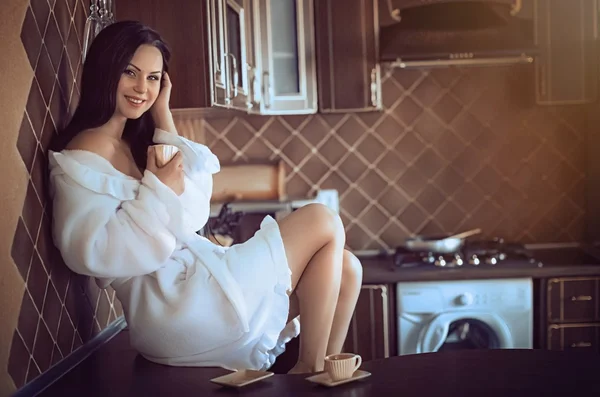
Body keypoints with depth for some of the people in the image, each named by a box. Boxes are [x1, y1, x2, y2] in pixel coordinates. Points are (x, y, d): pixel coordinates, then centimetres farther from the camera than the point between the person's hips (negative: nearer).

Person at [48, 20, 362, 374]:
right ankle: (310, 370, 0)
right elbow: (91, 253, -21)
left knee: (344, 268, 3)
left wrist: (164, 119, 11)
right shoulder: (83, 155, -9)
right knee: (322, 222, -5)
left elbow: (193, 213, 11)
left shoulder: (136, 141, 20)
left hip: (198, 276, 9)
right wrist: (157, 191, -16)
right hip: (173, 305, -9)